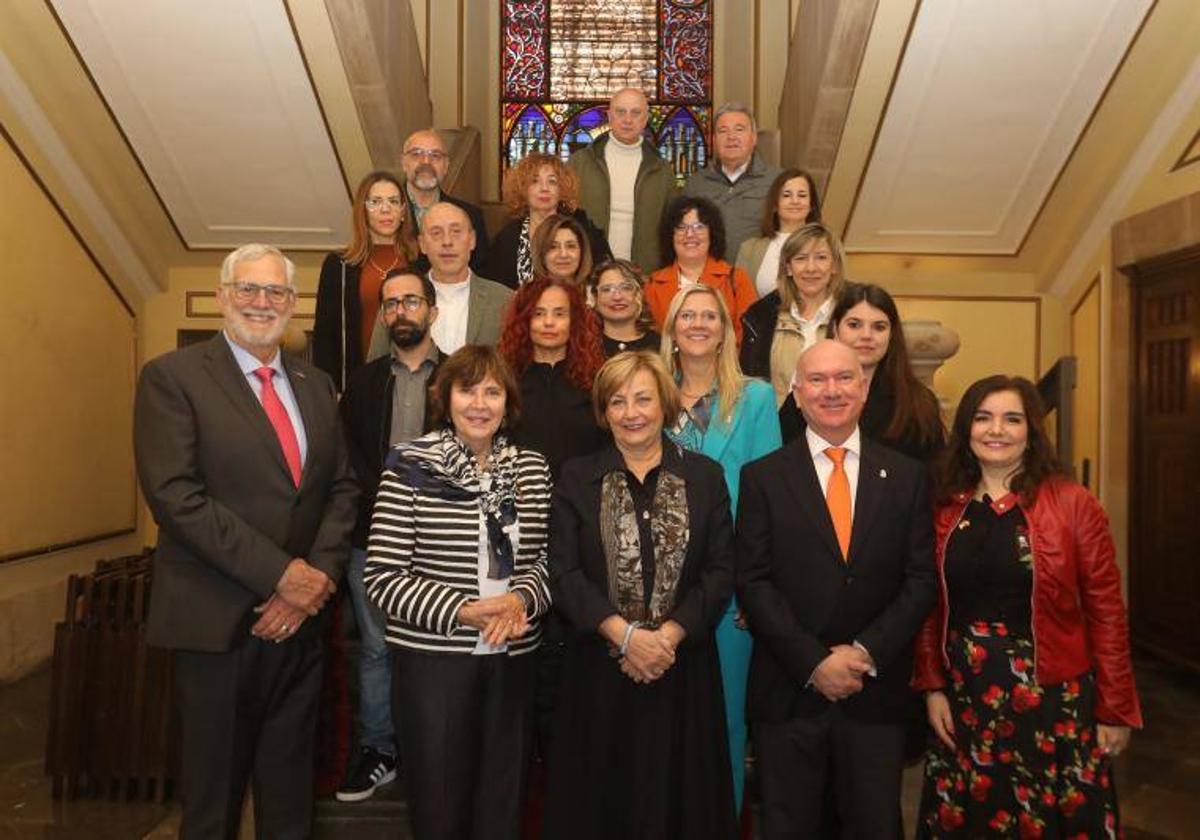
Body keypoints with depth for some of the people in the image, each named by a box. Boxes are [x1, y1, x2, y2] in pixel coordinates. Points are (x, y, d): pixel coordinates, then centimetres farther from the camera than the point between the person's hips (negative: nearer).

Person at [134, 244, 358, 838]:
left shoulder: (315, 384, 11)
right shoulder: (171, 377, -5)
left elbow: (343, 488, 7)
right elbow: (175, 495, -15)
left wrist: (318, 574, -8)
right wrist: (280, 573, -18)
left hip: (302, 615, 5)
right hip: (217, 619, -4)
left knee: (290, 789, 17)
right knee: (213, 792, 12)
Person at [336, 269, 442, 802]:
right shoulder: (362, 382, 10)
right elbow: (348, 454, 4)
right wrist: (382, 503, -10)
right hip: (373, 537, 3)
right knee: (375, 648, 11)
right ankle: (377, 752, 26)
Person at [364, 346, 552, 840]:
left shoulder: (532, 469, 4)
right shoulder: (411, 467, -8)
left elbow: (546, 558, 7)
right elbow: (382, 578, -10)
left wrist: (521, 599, -13)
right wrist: (463, 612, -19)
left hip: (513, 660, 4)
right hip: (432, 659, -3)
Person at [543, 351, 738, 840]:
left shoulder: (704, 476, 4)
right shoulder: (576, 478, 2)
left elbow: (721, 570, -2)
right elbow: (563, 572, -6)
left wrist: (670, 634, -14)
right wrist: (625, 635, -16)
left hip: (683, 665, 1)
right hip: (600, 667, 0)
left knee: (677, 795, 10)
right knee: (601, 797, 10)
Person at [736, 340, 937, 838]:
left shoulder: (906, 477, 5)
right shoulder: (763, 477, -1)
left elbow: (921, 580, 0)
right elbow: (753, 582, -6)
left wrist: (865, 653, -10)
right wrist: (814, 662, -13)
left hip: (876, 693, 1)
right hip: (788, 692, -1)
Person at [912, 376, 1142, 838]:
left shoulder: (1073, 504, -8)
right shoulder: (945, 508, 0)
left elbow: (1106, 613, -6)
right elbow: (930, 609, 3)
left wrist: (1114, 710, -4)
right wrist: (932, 688, -2)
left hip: (1051, 696, -3)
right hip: (964, 696, 3)